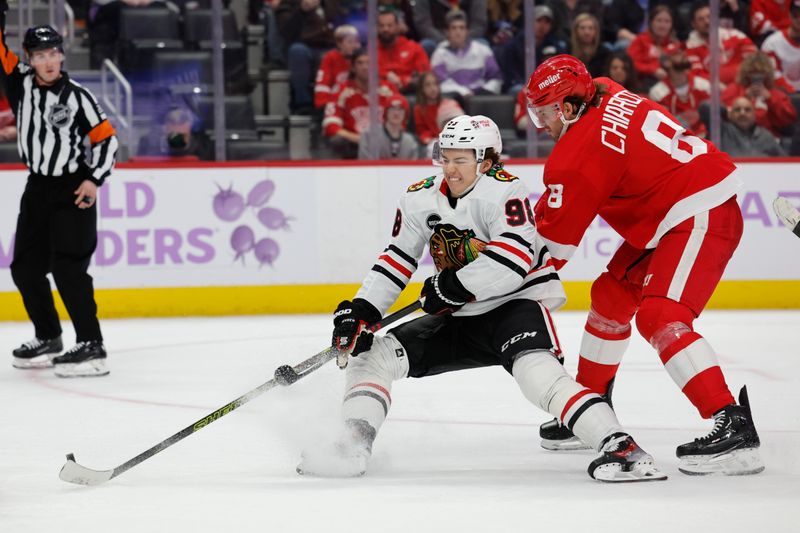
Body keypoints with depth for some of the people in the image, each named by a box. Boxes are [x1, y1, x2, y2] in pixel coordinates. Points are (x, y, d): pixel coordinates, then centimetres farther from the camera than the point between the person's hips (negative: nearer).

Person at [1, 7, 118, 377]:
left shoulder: (77, 97, -9)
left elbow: (106, 138, -6)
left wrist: (95, 179, -15)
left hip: (73, 192, -6)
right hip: (37, 189, 6)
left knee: (68, 267, -16)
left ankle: (91, 347, -17)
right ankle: (48, 339, 27)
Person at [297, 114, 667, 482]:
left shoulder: (504, 191, -17)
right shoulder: (420, 199, 5)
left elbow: (517, 256, -31)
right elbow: (396, 262, 10)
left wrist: (454, 285, -26)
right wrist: (361, 310, -3)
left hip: (517, 304, -8)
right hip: (459, 317, 8)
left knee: (537, 372, -35)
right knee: (371, 354, -1)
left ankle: (619, 446, -40)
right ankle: (353, 447, -4)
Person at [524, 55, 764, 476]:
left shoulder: (579, 152, -18)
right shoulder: (606, 95, 6)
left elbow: (555, 236, -9)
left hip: (701, 218, -11)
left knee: (659, 316, -22)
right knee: (611, 295, 17)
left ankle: (734, 428, -31)